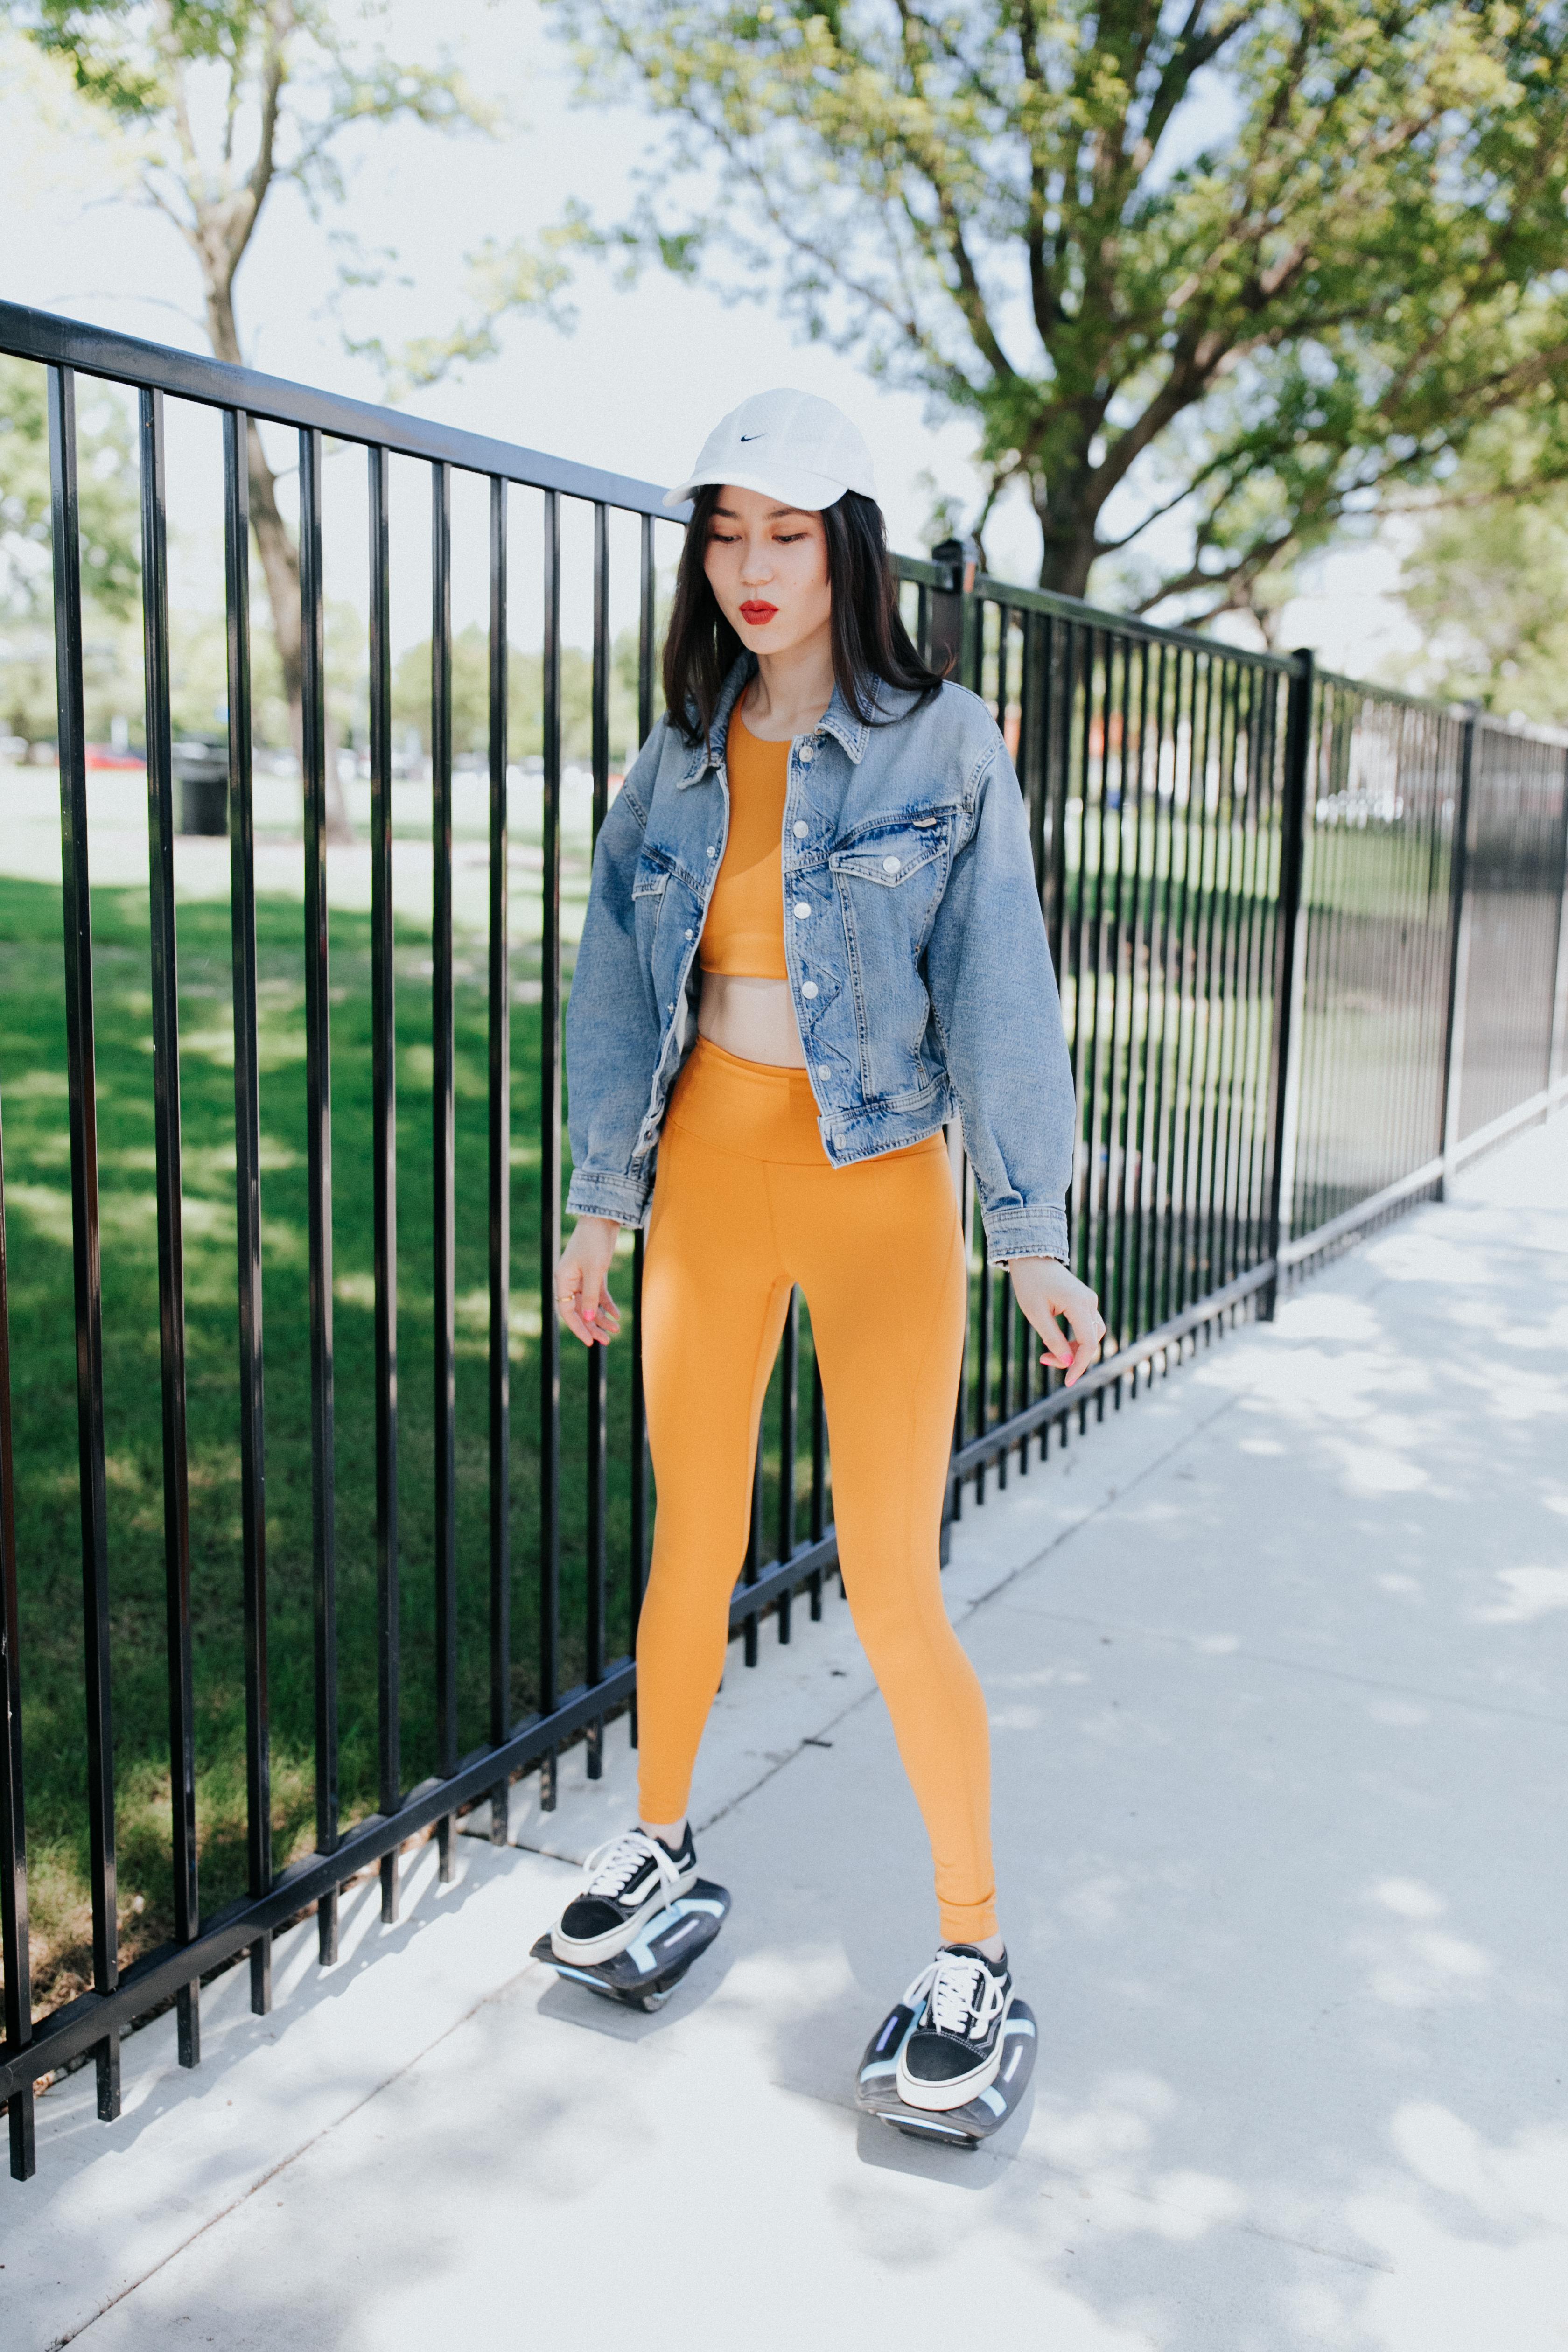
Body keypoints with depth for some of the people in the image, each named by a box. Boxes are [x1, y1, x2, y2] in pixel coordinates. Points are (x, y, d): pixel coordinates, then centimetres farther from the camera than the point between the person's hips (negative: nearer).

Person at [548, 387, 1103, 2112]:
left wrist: (1031, 1233, -8)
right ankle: (659, 1839, 36)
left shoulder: (943, 746, -4)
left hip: (878, 1191, -3)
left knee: (890, 1594, -5)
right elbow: (619, 986, 11)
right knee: (692, 1538, 13)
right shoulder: (677, 765, 6)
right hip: (707, 1179, 4)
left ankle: (972, 1943, 14)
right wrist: (599, 1202, 11)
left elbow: (997, 987, -7)